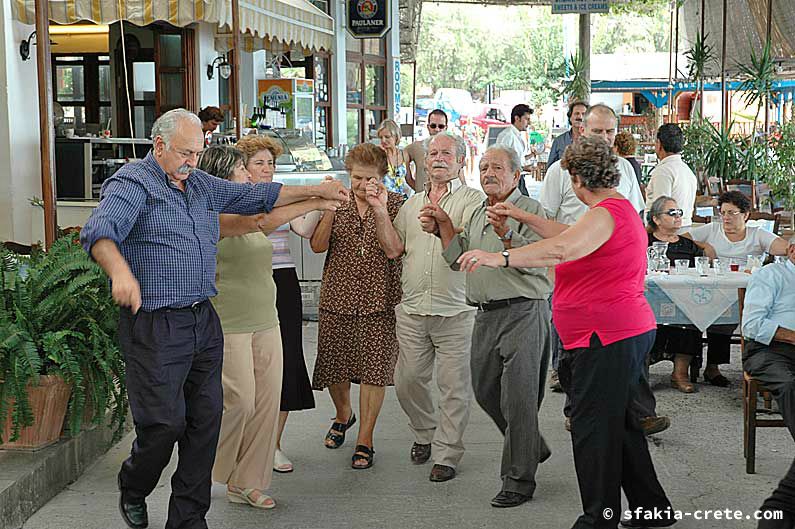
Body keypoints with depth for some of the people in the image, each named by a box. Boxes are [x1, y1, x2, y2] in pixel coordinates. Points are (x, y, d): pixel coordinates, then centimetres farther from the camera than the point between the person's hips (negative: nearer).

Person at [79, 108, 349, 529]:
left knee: (205, 421, 7)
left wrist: (316, 191, 25)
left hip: (204, 321, 8)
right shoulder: (132, 183, -9)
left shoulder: (201, 185, 16)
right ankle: (133, 488, 25)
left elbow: (257, 196, 27)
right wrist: (121, 272, -45)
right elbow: (99, 231, -26)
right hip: (155, 324, -7)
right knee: (165, 423, -6)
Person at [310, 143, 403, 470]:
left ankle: (364, 440, 8)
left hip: (379, 299, -2)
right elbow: (318, 246, -4)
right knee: (333, 366, 10)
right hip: (337, 297, 2)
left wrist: (380, 210, -22)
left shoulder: (394, 202, 0)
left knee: (373, 368, -3)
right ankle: (343, 415, 40)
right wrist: (330, 208, -16)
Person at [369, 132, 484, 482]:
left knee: (454, 386, 0)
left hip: (456, 310, -4)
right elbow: (393, 249, 9)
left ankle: (446, 454, 12)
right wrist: (380, 212, 1)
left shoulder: (472, 199, 0)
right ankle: (425, 434, 32)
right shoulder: (412, 204, 16)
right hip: (412, 309, 5)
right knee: (407, 380, 8)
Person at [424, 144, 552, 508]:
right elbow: (458, 259, 18)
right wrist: (443, 226, 9)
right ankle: (532, 448, 35)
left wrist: (506, 234, -30)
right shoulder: (476, 213, 19)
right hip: (486, 315, 8)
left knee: (518, 399, -5)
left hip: (523, 313, -8)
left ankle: (518, 480, 5)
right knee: (485, 391, 15)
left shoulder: (530, 210, -6)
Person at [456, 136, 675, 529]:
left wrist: (501, 258, -37)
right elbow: (572, 237, 28)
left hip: (607, 338, -11)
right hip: (627, 333, 11)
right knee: (620, 425, 18)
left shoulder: (606, 213, -17)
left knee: (593, 430, -6)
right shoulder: (619, 208, 17)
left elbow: (562, 249, -33)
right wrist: (524, 217, 29)